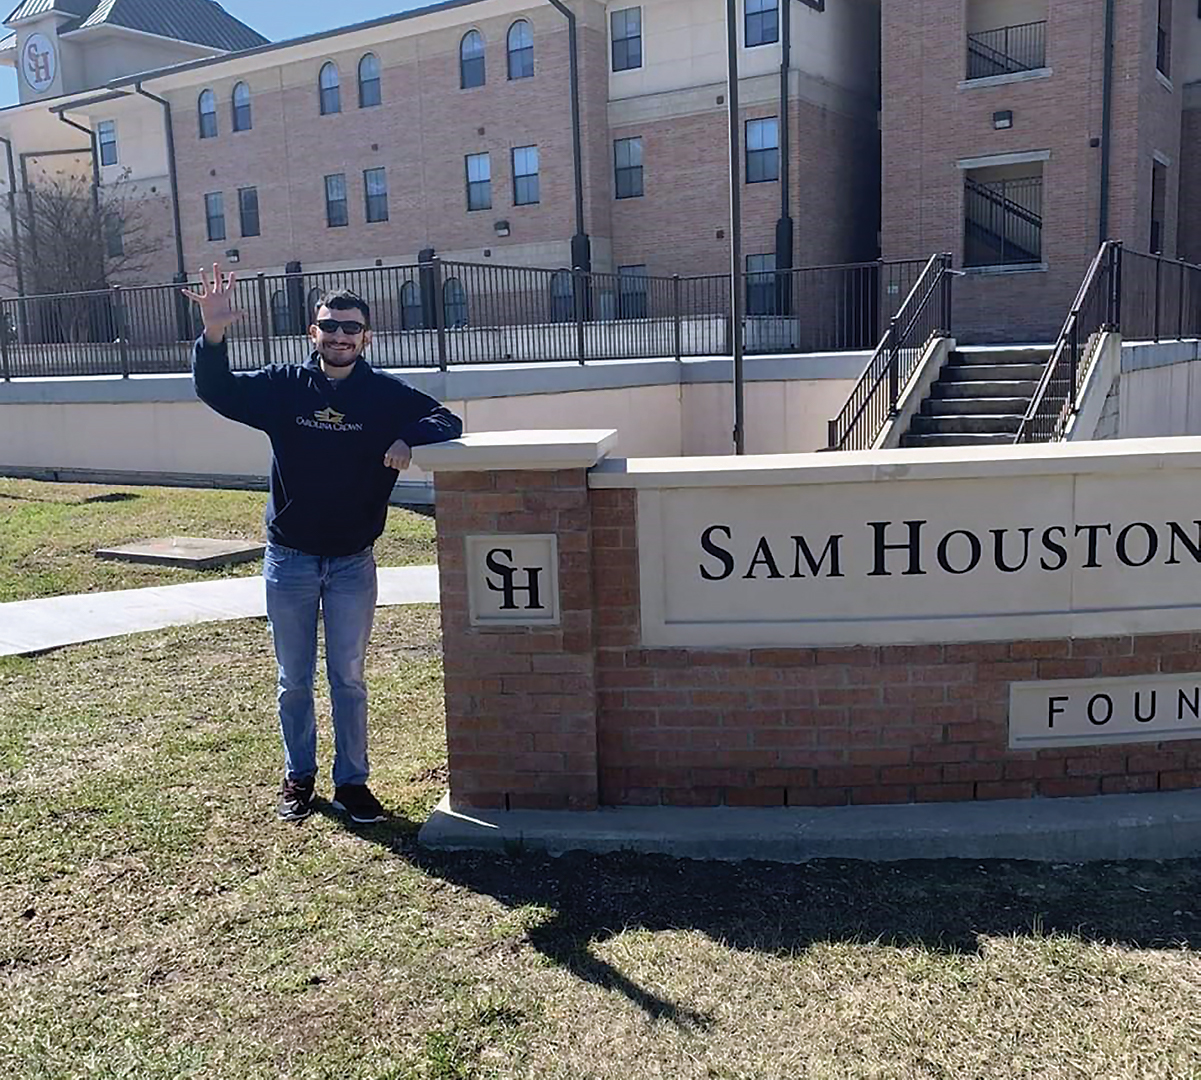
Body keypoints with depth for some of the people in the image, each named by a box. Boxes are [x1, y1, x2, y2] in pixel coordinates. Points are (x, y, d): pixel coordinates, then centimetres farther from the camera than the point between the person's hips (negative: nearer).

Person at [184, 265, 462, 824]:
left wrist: (409, 438, -25)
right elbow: (217, 391, -10)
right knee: (294, 680, 13)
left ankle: (352, 781, 23)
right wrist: (213, 335, -28)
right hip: (289, 561, 1)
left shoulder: (385, 393, -4)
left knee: (348, 678, 11)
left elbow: (446, 420, -4)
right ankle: (298, 777, 29)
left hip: (353, 562, 0)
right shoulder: (283, 385, -3)